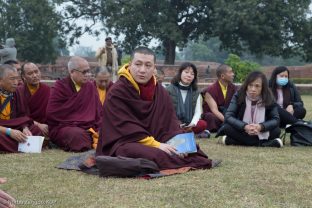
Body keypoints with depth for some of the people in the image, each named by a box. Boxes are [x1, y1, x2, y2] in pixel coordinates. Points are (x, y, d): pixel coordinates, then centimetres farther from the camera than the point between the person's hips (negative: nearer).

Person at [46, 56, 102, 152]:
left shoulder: (90, 87, 14)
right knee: (79, 135, -38)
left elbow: (98, 112, 13)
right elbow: (51, 114, -5)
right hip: (63, 128, -4)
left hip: (88, 128, 4)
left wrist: (98, 128, -4)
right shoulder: (60, 86, 1)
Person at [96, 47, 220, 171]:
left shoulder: (161, 93, 6)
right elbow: (126, 128, -20)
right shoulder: (117, 93, -13)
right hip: (123, 144, -6)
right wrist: (156, 145, -24)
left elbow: (170, 123, 2)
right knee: (155, 155, -33)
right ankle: (197, 162, -17)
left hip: (155, 141, 6)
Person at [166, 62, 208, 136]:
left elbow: (198, 112, 3)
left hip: (188, 125, 3)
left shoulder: (196, 93, 11)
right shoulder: (169, 90, 2)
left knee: (203, 124, -28)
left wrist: (193, 124, -18)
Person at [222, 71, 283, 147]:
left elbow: (276, 119, -16)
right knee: (227, 127, -29)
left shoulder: (269, 99, -13)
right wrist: (245, 126, -38)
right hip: (242, 131, 0)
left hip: (261, 133, 0)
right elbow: (228, 116, -22)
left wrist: (261, 127, -36)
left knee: (276, 131, -26)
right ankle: (264, 143, -29)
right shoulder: (238, 96, -15)